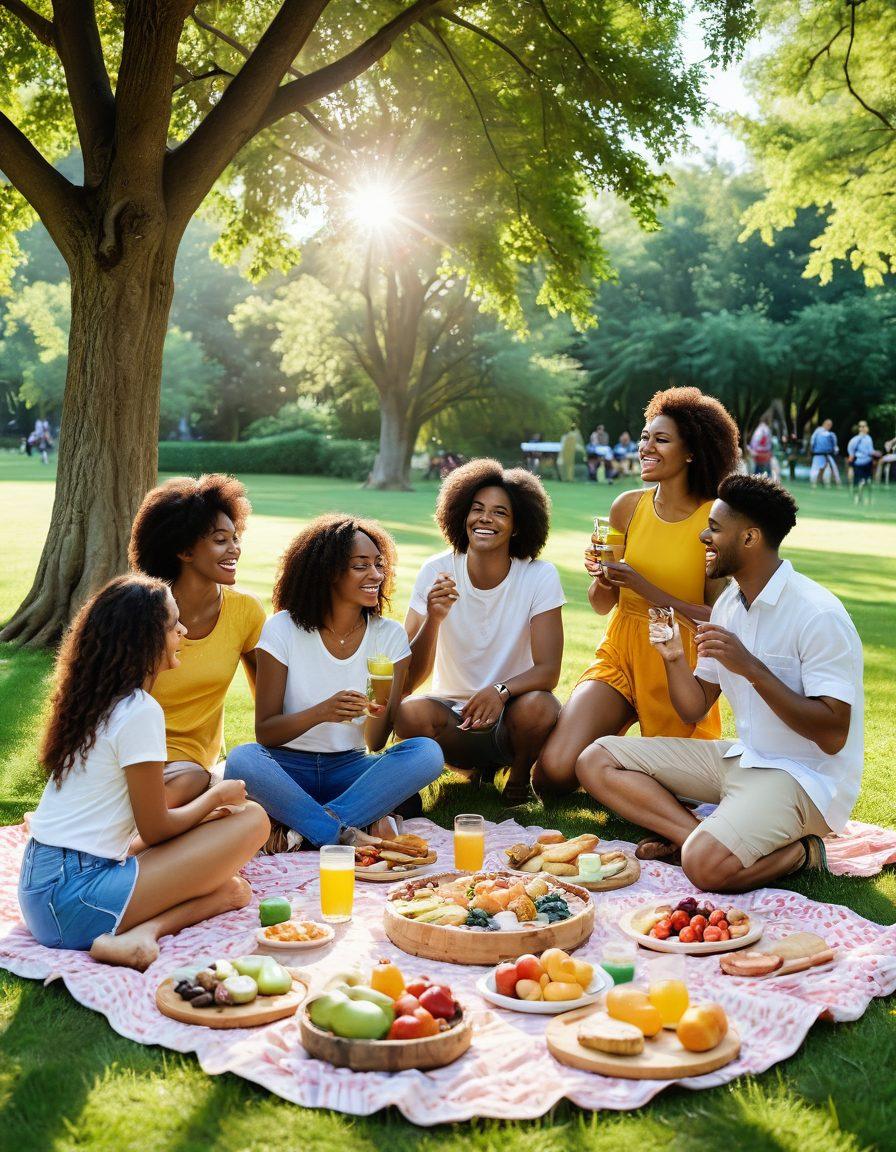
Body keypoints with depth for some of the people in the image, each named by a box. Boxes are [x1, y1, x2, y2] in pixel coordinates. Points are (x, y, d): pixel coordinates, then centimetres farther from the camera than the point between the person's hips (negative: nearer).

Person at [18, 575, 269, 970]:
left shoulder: (92, 701, 13)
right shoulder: (139, 712, -13)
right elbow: (155, 830, -8)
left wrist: (205, 810, 15)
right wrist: (218, 795, 7)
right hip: (75, 899, -9)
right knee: (252, 820, -7)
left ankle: (141, 928, -6)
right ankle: (145, 931, -15)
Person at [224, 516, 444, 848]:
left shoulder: (389, 636, 0)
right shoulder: (283, 629, -7)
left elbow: (376, 743, -2)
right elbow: (264, 732, -10)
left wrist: (379, 712, -25)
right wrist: (321, 712, -28)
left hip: (349, 769, 3)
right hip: (288, 768, -2)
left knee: (427, 752, -26)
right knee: (241, 759, -35)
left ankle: (308, 827, -27)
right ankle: (348, 833, -28)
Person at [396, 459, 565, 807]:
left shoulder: (540, 576, -11)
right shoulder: (437, 572, -10)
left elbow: (548, 670, -17)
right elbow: (408, 682, -14)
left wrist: (501, 691, -38)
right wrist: (433, 619, -33)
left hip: (510, 715, -1)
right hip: (452, 711, 1)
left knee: (537, 707, -33)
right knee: (409, 714, -30)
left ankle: (519, 776, 2)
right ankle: (483, 764, 3)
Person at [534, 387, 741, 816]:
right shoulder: (628, 506, 0)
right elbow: (602, 605, 8)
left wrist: (643, 587, -23)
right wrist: (600, 578, -15)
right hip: (621, 653, 3)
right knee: (553, 774, -11)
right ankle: (609, 743, 21)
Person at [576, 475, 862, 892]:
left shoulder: (819, 615, -18)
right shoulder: (728, 603, 7)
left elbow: (833, 737, -22)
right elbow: (694, 709, 12)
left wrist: (752, 668, -27)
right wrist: (674, 659, -9)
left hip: (805, 775, -8)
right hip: (742, 758, 8)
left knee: (706, 864, -34)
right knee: (596, 760, -1)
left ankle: (796, 852, -6)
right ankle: (699, 833, -14)